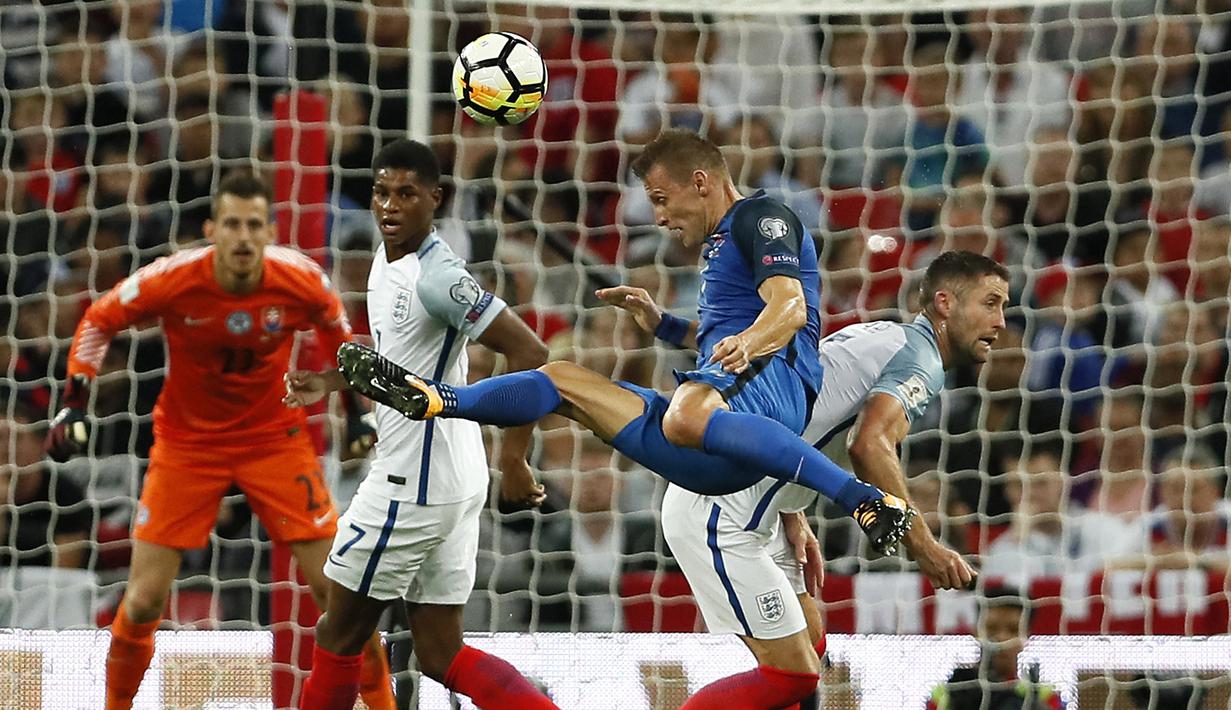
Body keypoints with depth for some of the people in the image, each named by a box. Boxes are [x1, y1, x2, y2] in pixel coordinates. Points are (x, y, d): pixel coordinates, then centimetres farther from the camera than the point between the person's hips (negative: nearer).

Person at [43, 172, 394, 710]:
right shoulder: (171, 281, -22)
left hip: (276, 438, 1)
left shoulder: (302, 280, -18)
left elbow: (336, 329, 6)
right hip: (186, 442, -1)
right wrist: (74, 402, -8)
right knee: (144, 599, -5)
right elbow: (99, 321, -3)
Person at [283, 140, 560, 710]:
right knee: (440, 654, 10)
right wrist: (331, 383, 17)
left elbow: (529, 354, -25)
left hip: (412, 487, -10)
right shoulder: (388, 257, 10)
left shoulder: (435, 277, -20)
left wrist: (513, 461, -25)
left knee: (339, 634, 6)